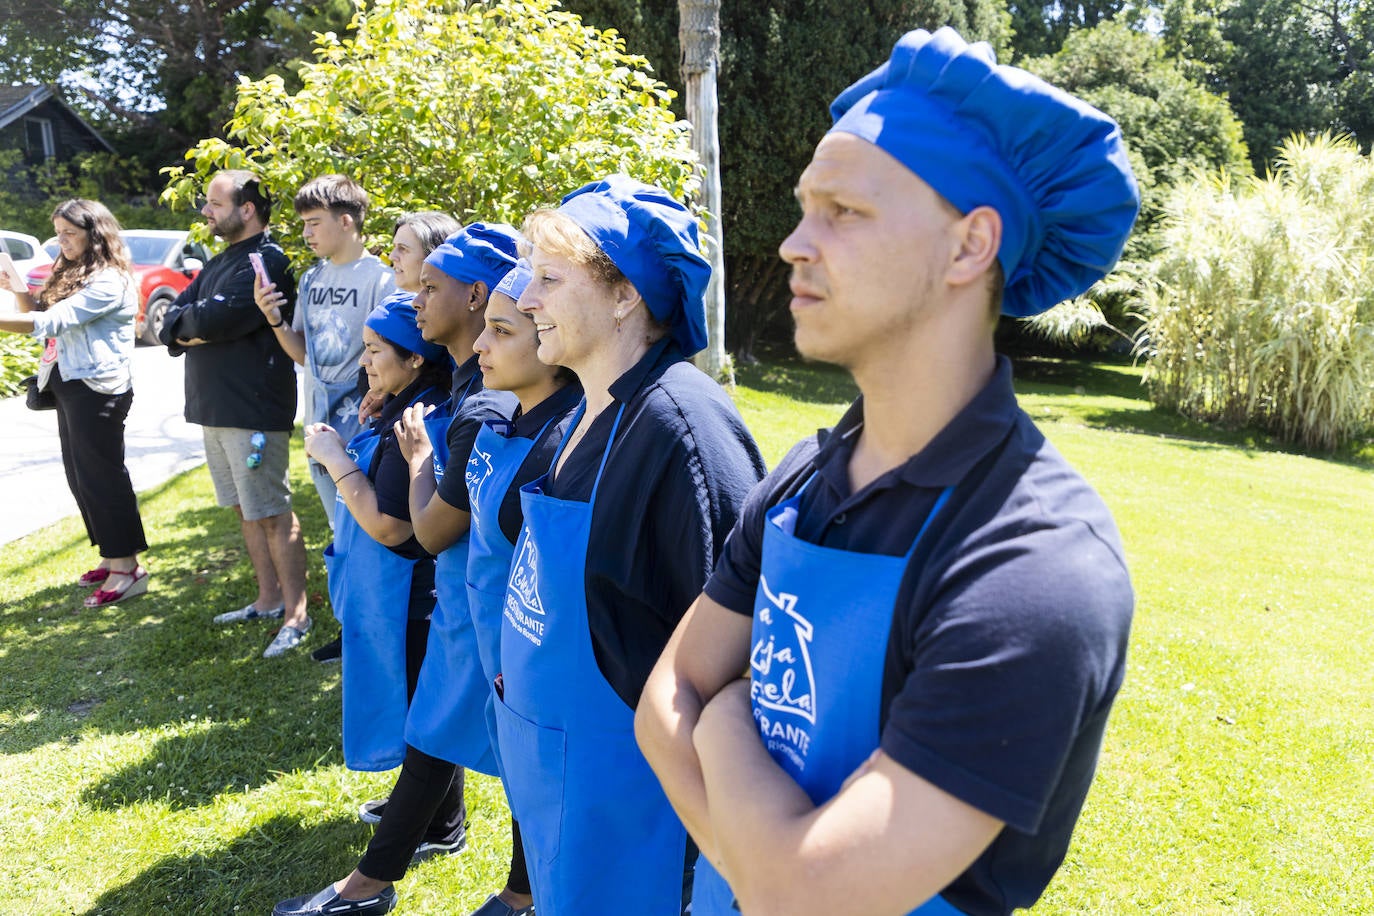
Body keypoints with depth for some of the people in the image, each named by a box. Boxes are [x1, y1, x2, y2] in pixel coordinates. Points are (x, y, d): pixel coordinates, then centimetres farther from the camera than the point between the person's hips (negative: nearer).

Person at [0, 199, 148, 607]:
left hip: (98, 388, -10)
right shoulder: (71, 275, 16)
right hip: (70, 385, 10)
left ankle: (127, 568, 1)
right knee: (80, 477, 13)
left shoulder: (109, 282, -15)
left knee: (101, 476, -6)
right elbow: (37, 313, 17)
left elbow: (51, 322, -23)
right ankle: (112, 558, 22)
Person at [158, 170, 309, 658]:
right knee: (246, 509, 15)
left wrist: (186, 323, -2)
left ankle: (296, 616, 3)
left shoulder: (267, 260, -12)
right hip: (215, 407, 9)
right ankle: (268, 600, 26)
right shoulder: (218, 263, 18)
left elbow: (221, 318, -23)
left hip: (254, 411, -9)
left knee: (273, 513, -5)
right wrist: (199, 327, -12)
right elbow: (172, 319, 10)